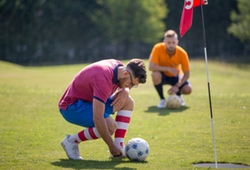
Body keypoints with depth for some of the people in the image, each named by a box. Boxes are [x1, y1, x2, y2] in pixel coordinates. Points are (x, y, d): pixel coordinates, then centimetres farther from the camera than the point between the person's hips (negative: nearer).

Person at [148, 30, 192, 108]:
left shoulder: (182, 53, -23)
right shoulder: (158, 48, -27)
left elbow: (187, 74, -16)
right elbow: (151, 67, -33)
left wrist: (177, 86, -30)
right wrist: (168, 69, -40)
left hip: (175, 76, 1)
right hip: (162, 75, -1)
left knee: (188, 89, -25)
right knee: (155, 74, -37)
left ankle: (178, 95, 14)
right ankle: (162, 99, -13)